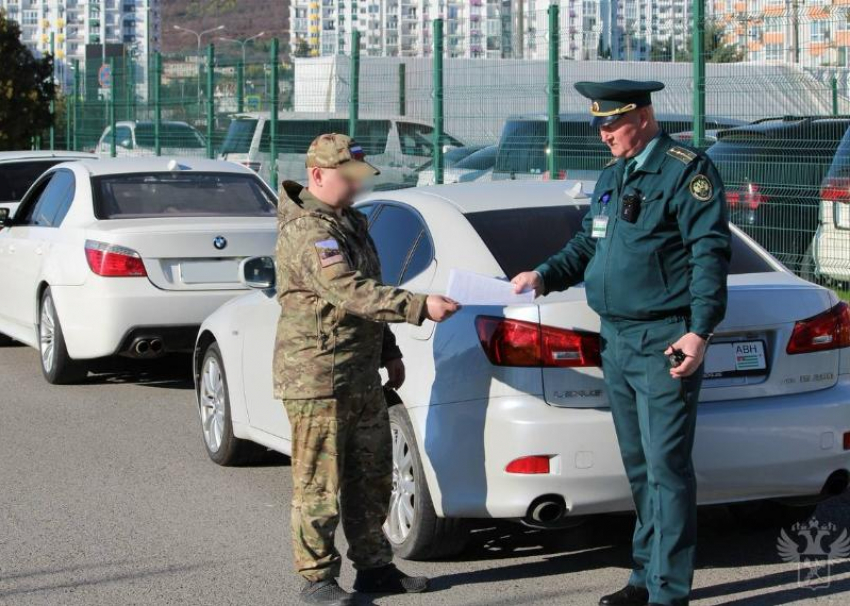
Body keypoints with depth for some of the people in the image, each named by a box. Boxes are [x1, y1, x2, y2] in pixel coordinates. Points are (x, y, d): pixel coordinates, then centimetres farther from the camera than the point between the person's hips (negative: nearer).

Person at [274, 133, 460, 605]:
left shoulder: (351, 222, 15)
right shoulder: (307, 232, -18)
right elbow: (352, 293, -29)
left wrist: (390, 352, 24)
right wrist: (419, 307, -34)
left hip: (363, 376, 10)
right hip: (317, 378, -10)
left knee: (373, 478, 15)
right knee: (319, 483, -2)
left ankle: (374, 567, 26)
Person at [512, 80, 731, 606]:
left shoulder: (686, 170, -9)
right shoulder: (612, 176, 17)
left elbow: (710, 254, -14)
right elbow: (588, 244, 27)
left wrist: (699, 332, -21)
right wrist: (545, 276, 11)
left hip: (663, 345, -8)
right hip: (616, 342, 8)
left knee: (666, 470, -7)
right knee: (639, 468, 14)